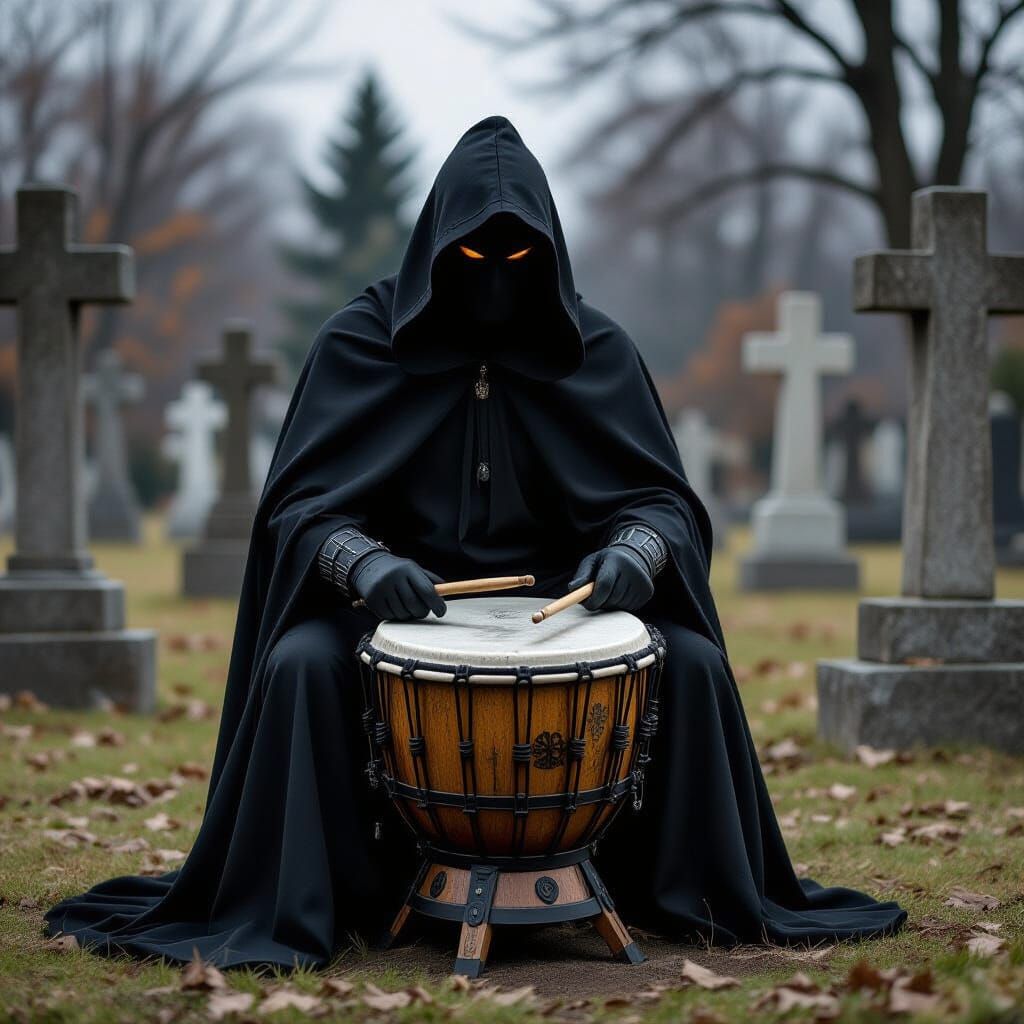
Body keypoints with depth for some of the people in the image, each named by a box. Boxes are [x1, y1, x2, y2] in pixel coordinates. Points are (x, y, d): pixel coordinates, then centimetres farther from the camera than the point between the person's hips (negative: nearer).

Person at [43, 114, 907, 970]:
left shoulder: (596, 349, 1)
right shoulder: (361, 344, -5)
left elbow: (660, 497, -1)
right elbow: (302, 506, -9)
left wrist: (634, 549, -26)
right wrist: (365, 563, -31)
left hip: (561, 603, 2)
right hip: (402, 605, -1)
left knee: (693, 664, -23)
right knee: (302, 665, -32)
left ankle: (699, 898, -3)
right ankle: (284, 911, -17)